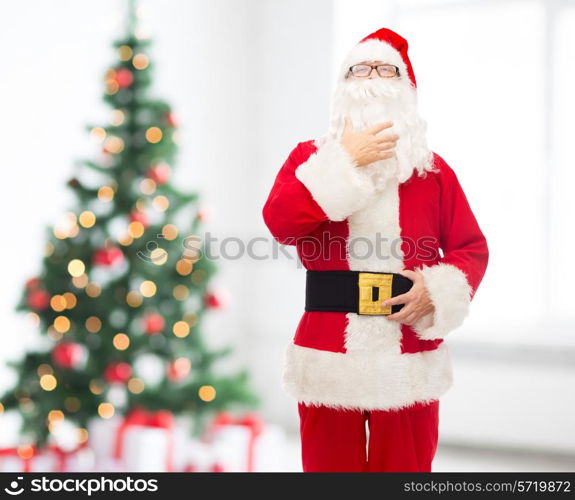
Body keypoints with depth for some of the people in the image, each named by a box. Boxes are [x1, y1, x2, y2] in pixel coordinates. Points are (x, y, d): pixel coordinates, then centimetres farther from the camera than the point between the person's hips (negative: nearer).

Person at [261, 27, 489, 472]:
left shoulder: (434, 169, 8)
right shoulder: (310, 157, 5)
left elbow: (472, 248, 6)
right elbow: (280, 223, -12)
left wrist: (438, 291, -13)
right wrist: (345, 163, -14)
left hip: (410, 362, 1)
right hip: (329, 358, -1)